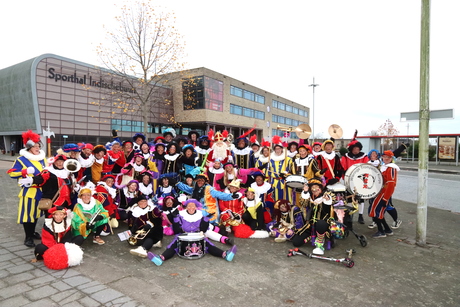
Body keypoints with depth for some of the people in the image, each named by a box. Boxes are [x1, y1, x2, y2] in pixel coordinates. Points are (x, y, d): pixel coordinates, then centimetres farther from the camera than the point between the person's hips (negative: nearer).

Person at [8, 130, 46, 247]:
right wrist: (25, 171, -21)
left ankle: (33, 232, 32)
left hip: (40, 190, 6)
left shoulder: (42, 158, 10)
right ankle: (28, 237, 7)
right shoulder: (21, 159, -7)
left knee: (36, 212, 16)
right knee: (27, 213, -2)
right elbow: (12, 173, -9)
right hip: (28, 190, -6)